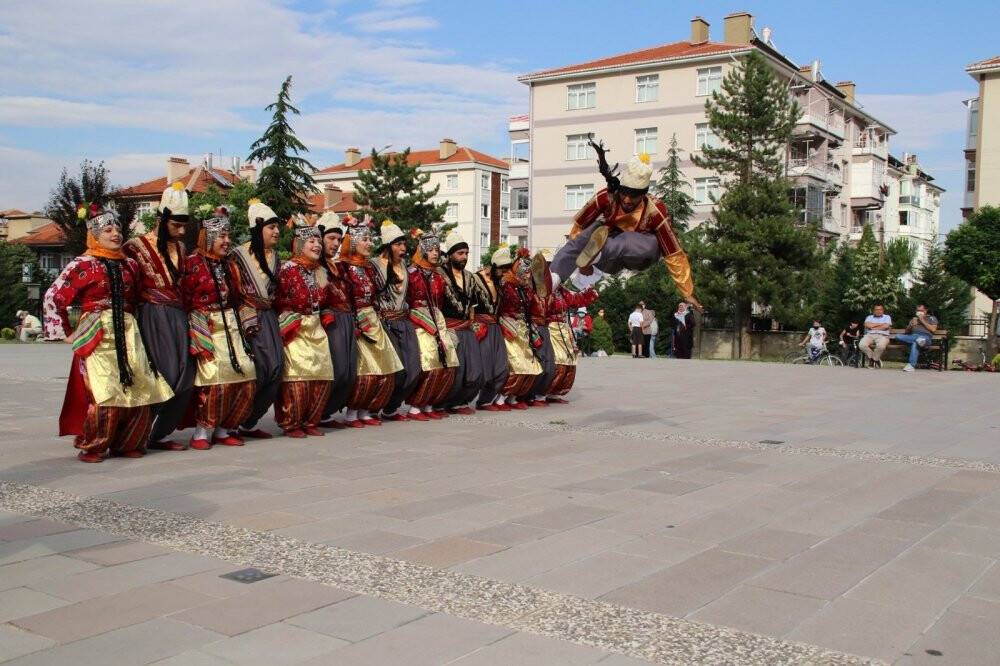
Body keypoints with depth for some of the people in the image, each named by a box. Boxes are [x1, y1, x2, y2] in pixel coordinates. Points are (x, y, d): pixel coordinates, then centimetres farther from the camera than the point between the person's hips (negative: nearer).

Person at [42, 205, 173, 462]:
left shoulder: (129, 265, 14)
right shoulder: (83, 265, -2)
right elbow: (53, 298, -2)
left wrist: (129, 326, 15)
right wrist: (67, 334, -2)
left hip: (128, 335, 6)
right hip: (97, 338, -5)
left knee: (140, 390, 1)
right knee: (105, 394, -14)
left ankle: (128, 444, 16)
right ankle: (92, 448, 2)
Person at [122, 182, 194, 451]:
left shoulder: (181, 248, 15)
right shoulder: (137, 247, -5)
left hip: (179, 317, 7)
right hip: (152, 317, -7)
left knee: (185, 377, 1)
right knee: (165, 375, -11)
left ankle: (159, 432, 12)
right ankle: (151, 434, 3)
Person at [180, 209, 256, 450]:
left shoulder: (226, 264, 16)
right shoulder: (193, 262, -5)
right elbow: (185, 299, -6)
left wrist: (235, 320, 13)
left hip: (231, 326, 7)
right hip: (205, 327, -7)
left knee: (246, 377, -1)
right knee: (215, 377, -16)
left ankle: (222, 429, 10)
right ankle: (202, 431, -2)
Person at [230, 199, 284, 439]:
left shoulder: (275, 257, 15)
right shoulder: (240, 256, -6)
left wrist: (272, 315, 12)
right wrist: (248, 321, -13)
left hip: (269, 317, 7)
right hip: (249, 318, -7)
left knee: (277, 367, -4)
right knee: (259, 370, -13)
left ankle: (249, 423, 6)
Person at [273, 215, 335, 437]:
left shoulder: (320, 272, 13)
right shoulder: (288, 269, -8)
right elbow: (278, 301, -10)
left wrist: (324, 319, 10)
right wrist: (288, 321, -6)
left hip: (316, 328, 7)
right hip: (294, 331, -7)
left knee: (323, 376, 2)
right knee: (298, 377, -11)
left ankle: (311, 422, 14)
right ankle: (291, 424, 1)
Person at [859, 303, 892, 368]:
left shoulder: (887, 317, 20)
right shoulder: (869, 317, 23)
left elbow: (886, 326, -2)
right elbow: (867, 325, 0)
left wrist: (873, 327, 2)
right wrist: (880, 324, 3)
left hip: (882, 336, -2)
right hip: (870, 335, 2)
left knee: (881, 346, -40)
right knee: (862, 345, -32)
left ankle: (875, 359, -10)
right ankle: (871, 358, -5)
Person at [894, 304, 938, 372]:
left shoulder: (931, 318, 22)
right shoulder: (914, 319, 33)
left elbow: (933, 330, 3)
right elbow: (907, 332, 25)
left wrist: (922, 321, 3)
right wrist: (911, 325, 5)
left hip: (925, 336, -4)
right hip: (913, 336, 4)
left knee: (915, 344, -41)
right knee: (898, 337, -28)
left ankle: (911, 365, -48)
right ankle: (918, 341, -37)